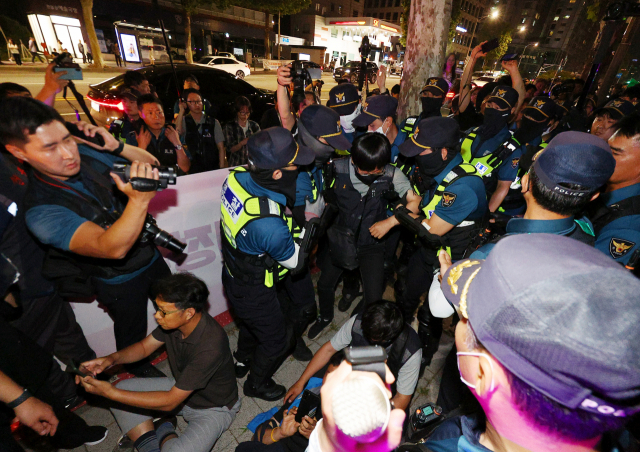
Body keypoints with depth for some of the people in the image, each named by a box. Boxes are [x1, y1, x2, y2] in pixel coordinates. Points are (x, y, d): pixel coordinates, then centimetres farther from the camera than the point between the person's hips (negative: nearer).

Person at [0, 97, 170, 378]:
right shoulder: (41, 212, -30)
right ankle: (140, 369, 55)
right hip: (120, 282, -5)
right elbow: (114, 248, -43)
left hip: (150, 256, 6)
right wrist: (139, 200, -59)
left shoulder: (86, 154, -14)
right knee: (133, 336, 21)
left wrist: (116, 146, -25)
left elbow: (152, 164, -5)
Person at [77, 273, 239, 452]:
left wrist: (110, 392, -29)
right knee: (122, 388, 1)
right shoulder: (174, 321, -16)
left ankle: (164, 430, 2)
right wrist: (112, 359, -18)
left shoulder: (210, 346, -38)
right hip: (180, 387, 7)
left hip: (213, 408, -7)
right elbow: (144, 346, 2)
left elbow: (169, 401, -30)